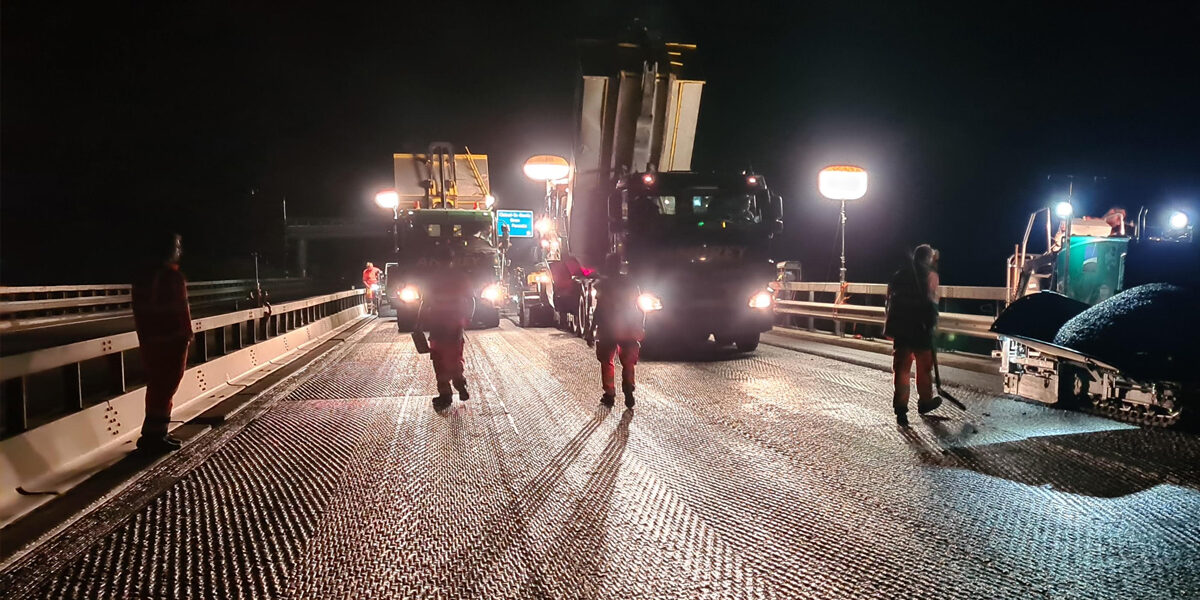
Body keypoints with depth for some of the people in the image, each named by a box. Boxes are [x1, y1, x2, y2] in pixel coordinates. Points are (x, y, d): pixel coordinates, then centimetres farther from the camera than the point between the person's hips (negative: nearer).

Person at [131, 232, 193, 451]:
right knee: (166, 386, -2)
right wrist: (187, 334, -6)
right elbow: (180, 309, -16)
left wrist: (144, 334, 19)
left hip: (150, 339, 9)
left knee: (157, 385, 15)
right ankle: (153, 435, -1)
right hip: (171, 339, -9)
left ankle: (155, 433, 21)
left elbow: (139, 309, 14)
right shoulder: (171, 275, -16)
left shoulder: (142, 275, 10)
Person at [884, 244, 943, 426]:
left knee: (901, 367, 4)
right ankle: (924, 402, 29)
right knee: (924, 366, 14)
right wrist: (931, 324, -11)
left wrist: (891, 325, 16)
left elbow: (891, 298, 10)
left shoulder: (900, 274, 9)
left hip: (900, 328, 4)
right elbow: (931, 302, -16)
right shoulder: (930, 274, -7)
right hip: (920, 328, -4)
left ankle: (900, 407, -2)